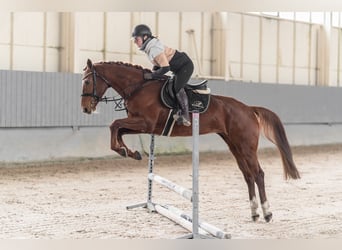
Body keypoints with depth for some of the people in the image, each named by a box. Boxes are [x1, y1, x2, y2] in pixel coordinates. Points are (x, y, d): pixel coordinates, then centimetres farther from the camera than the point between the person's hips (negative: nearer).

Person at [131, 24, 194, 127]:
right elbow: (158, 63, 18)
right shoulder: (149, 47, 6)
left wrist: (152, 75, -20)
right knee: (172, 87, 16)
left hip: (185, 66, -11)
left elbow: (165, 68, -29)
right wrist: (153, 72, 2)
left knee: (177, 87, -23)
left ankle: (185, 116, -23)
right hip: (179, 68, 11)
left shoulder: (154, 49, -26)